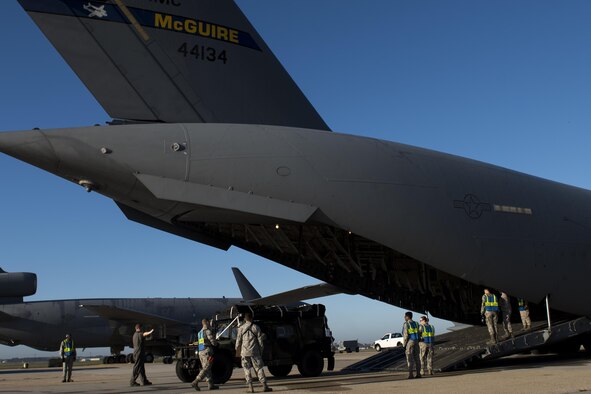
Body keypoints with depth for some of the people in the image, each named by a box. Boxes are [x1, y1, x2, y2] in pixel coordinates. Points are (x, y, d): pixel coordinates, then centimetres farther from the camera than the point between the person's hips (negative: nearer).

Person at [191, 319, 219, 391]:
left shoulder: (200, 333, 18)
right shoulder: (207, 331, -9)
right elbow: (213, 342, -15)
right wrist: (216, 344, 10)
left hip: (201, 352, 9)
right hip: (207, 352, -9)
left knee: (207, 369, 10)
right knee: (206, 369, -10)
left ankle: (211, 385, 10)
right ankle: (195, 382, -18)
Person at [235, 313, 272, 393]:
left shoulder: (241, 328, 2)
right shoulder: (256, 327, 1)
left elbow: (238, 341, 4)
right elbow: (260, 341, 2)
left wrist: (238, 351, 15)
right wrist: (261, 352, 11)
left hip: (244, 352, 0)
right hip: (254, 352, 0)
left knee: (247, 370, 6)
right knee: (259, 369, 5)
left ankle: (250, 387, 1)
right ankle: (264, 386, 1)